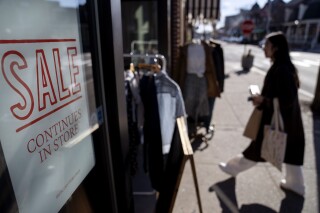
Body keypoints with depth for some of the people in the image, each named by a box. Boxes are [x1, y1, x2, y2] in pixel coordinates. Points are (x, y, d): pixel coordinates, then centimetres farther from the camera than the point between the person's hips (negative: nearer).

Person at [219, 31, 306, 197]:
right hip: (287, 119, 9)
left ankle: (233, 167, 26)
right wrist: (262, 98, 6)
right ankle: (295, 183, 34)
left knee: (258, 147, 8)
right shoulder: (284, 66, 6)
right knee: (290, 149, 18)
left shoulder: (281, 70, -24)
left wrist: (263, 100, -17)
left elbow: (287, 100, -25)